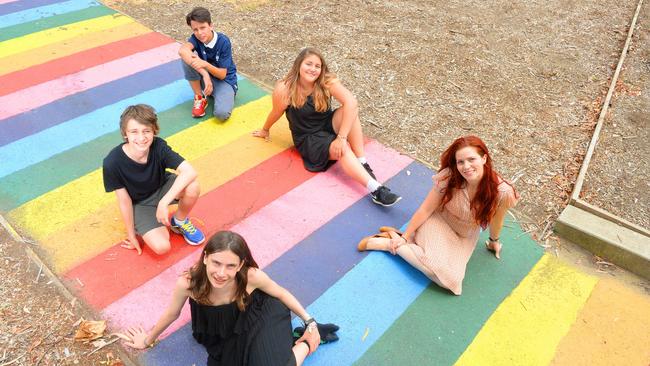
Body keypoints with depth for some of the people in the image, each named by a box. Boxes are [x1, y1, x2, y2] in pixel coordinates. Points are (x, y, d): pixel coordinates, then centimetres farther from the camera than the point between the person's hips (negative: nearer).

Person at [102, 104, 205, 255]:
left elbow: (190, 172, -38)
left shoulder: (158, 146, -27)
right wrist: (131, 235, -7)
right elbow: (124, 200, -17)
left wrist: (163, 203, -43)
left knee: (193, 187, -31)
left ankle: (180, 222, 1)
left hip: (163, 187, 2)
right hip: (139, 203, -1)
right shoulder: (112, 162, -29)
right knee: (161, 247, -22)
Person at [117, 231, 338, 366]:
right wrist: (147, 340, 9)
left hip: (257, 323, -3)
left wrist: (309, 321, -4)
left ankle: (305, 343, 8)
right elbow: (172, 314, -8)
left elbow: (282, 294, -12)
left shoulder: (252, 276, -34)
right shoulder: (186, 283, -31)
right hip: (223, 341, 3)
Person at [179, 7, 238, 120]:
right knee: (186, 58, -25)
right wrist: (204, 73, -48)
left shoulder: (223, 41, -21)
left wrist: (205, 65, -38)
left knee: (222, 113, -33)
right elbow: (182, 50, -37)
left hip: (224, 80, -3)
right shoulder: (196, 38, -13)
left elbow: (222, 75, -19)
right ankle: (199, 98, -8)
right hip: (205, 76, 4)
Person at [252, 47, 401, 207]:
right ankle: (375, 189, -42)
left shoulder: (326, 81, -16)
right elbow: (276, 113, 0)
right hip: (308, 138, -3)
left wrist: (341, 137, -36)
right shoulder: (284, 89, -20)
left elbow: (351, 102, -29)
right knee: (343, 149, -32)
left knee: (351, 110, -28)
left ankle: (363, 164, -25)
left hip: (328, 126, 3)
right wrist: (265, 130, 18)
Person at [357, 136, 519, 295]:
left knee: (452, 280, -20)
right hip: (438, 222, -3)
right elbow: (426, 210, -13)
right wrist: (405, 236, -7)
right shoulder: (449, 177, -26)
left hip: (465, 237, 3)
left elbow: (496, 221, -3)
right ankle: (389, 241, -12)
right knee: (444, 274, -28)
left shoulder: (502, 192, -25)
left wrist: (494, 241, 15)